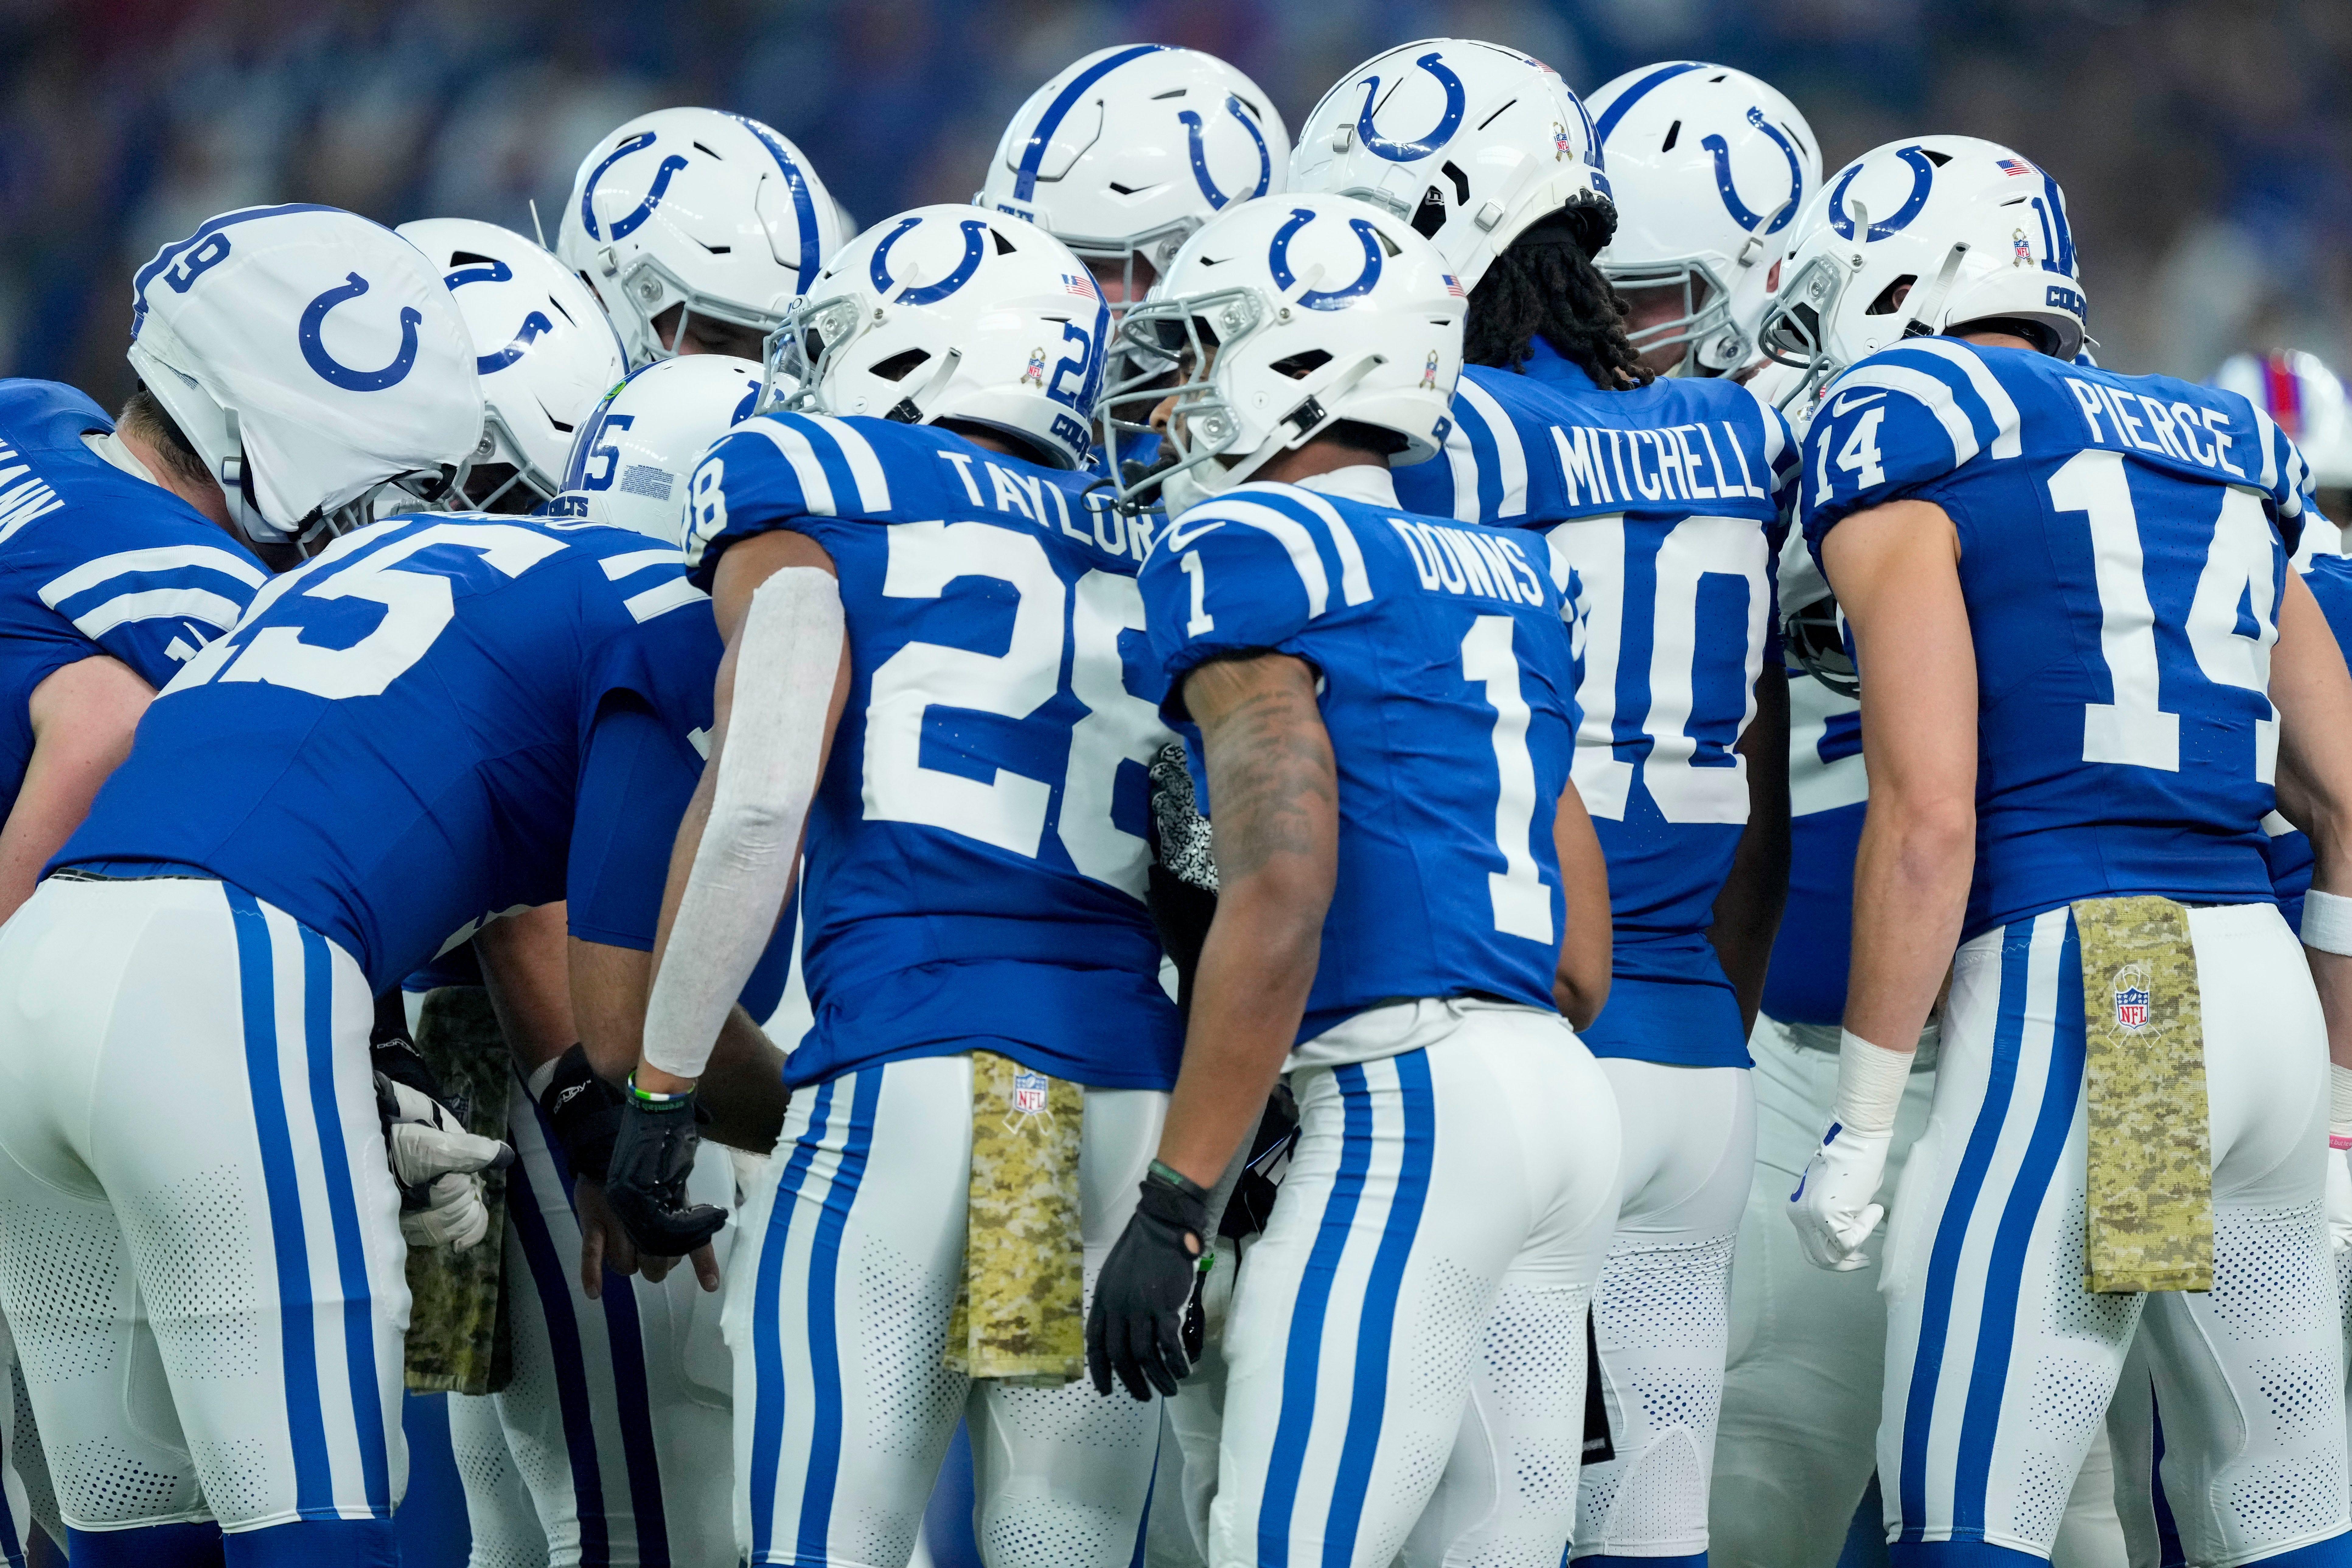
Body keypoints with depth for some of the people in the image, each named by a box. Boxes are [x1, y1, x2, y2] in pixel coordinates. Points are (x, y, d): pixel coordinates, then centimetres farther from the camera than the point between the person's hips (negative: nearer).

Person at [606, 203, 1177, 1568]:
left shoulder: (817, 498, 8)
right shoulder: (1144, 564, 22)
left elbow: (760, 799, -4)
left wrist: (664, 1086, 0)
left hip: (908, 1077, -5)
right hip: (1132, 1093, 5)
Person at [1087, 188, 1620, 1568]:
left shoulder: (1247, 555, -3)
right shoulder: (1503, 582, 22)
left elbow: (1282, 891, -15)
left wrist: (1175, 1207, -16)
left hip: (1408, 1094, -9)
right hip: (1563, 1086, 9)